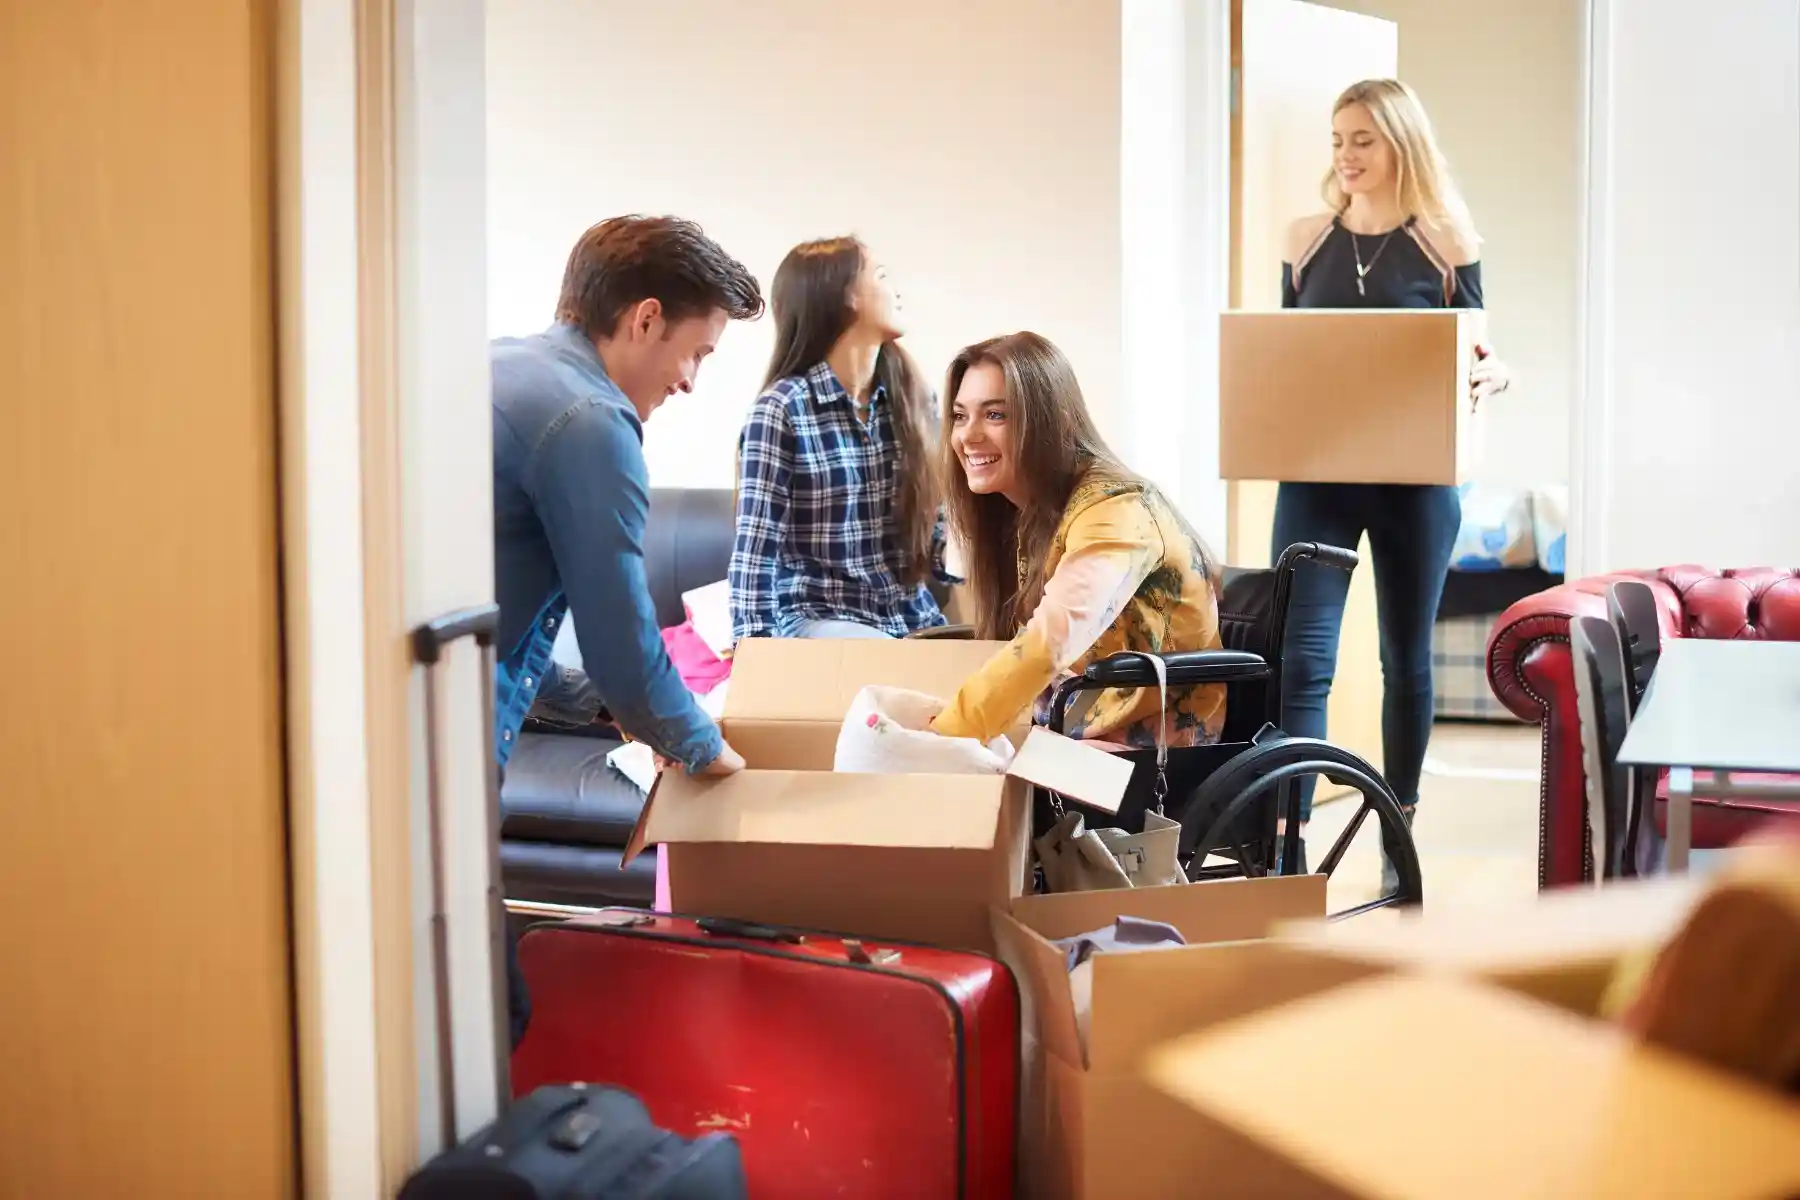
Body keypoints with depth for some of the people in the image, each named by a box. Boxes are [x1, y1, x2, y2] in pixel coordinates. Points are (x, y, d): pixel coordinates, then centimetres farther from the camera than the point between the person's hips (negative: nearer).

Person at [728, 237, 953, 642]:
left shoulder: (909, 396, 9)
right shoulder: (782, 408, -9)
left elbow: (933, 524, 13)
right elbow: (755, 552, -13)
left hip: (912, 616, 6)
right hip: (820, 620, -6)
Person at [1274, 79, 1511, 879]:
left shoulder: (1446, 241, -1)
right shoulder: (1307, 239, 4)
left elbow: (1472, 359, 2)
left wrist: (1491, 377, -20)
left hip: (1415, 477, -1)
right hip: (1315, 472, 1)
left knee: (1406, 657, 11)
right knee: (1300, 657, -9)